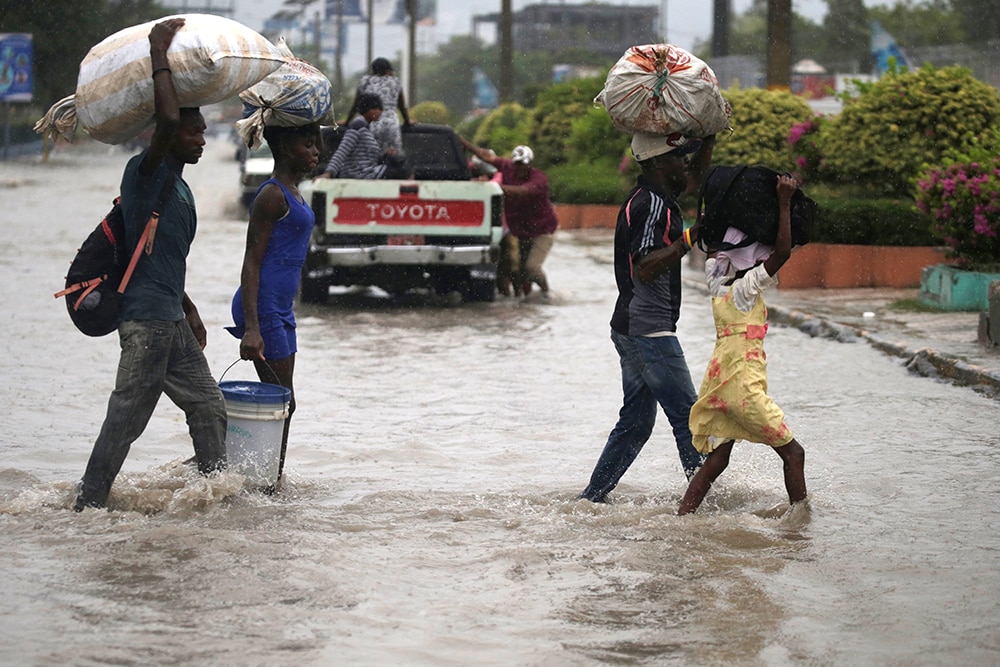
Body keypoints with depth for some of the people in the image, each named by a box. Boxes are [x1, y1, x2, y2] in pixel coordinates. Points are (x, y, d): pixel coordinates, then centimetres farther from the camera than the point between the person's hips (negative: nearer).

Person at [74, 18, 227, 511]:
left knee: (208, 407, 10)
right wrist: (160, 54, -19)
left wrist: (189, 311, 31)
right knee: (125, 419, -6)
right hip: (146, 321, -9)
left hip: (173, 322, 9)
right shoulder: (144, 174, -9)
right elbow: (167, 120, -27)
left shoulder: (180, 188, 18)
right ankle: (88, 504, 0)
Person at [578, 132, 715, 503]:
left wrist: (710, 139, 20)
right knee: (689, 417, -7)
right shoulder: (651, 205, -16)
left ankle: (591, 499, 15)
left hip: (632, 330, 10)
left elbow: (694, 180, 32)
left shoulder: (651, 197, 14)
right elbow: (645, 267, -26)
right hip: (648, 331, -10)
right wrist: (692, 237, -29)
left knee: (635, 423, 14)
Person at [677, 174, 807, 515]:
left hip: (719, 381, 8)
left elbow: (712, 250, 29)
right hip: (743, 384, -8)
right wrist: (784, 202, -17)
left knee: (716, 461, 9)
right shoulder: (746, 287, -10)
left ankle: (681, 517, 3)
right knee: (793, 453, 2)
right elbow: (782, 252, -20)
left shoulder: (718, 284, 10)